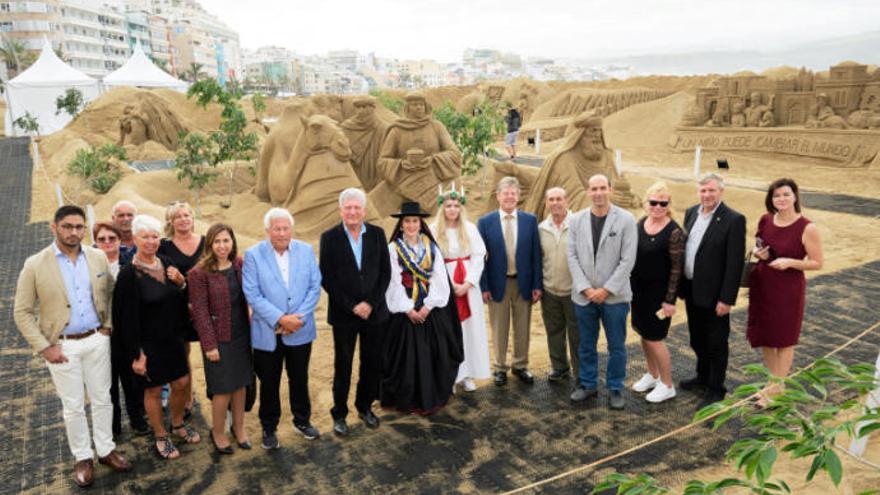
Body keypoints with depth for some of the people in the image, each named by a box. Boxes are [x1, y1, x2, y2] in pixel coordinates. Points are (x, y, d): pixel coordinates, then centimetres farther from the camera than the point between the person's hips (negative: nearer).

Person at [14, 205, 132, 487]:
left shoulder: (98, 257, -1)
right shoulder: (35, 265, -10)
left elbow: (111, 292, 14)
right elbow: (22, 312, -5)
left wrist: (108, 325, 4)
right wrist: (44, 348, -10)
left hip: (96, 340, 3)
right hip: (62, 345, -2)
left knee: (102, 399, 12)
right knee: (73, 406, 8)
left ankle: (106, 450, 29)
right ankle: (82, 458, 25)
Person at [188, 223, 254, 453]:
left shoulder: (240, 266, 2)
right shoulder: (199, 273, -12)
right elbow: (199, 312, -12)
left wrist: (250, 329, 4)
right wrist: (209, 344, -13)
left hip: (241, 335, 5)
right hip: (219, 338, -4)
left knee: (240, 383, 14)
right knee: (223, 388, 4)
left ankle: (239, 426, 32)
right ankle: (218, 432, 26)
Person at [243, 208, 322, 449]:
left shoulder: (306, 250, -1)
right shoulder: (253, 255, -8)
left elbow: (315, 287, -2)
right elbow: (252, 294, -13)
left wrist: (299, 317, -12)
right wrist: (280, 319, -18)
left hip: (300, 330, 2)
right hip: (267, 332, -2)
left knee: (300, 379, 17)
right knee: (269, 383, 12)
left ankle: (302, 420, 37)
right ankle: (269, 428, 31)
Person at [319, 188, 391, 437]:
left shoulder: (377, 234, 1)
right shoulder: (329, 237, -5)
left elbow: (385, 272, 0)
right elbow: (326, 278, -7)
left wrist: (371, 303, -10)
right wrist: (352, 306, -13)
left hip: (374, 312, 2)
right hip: (344, 314, -2)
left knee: (372, 364, 12)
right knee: (343, 367, 9)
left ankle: (365, 407, 32)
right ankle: (339, 414, 24)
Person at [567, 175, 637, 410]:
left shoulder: (626, 219, -6)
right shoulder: (577, 219, 2)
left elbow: (628, 259, -9)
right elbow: (572, 256, 0)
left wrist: (606, 290, -12)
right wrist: (585, 288, -9)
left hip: (615, 295, -2)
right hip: (584, 295, 2)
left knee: (616, 346, 8)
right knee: (586, 345, 14)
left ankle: (615, 388, 24)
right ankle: (588, 384, 30)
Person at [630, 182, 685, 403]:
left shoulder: (674, 232, -17)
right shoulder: (641, 223, 2)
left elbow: (676, 268, -15)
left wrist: (670, 300, -15)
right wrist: (630, 283, 12)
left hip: (659, 291, -6)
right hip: (639, 288, 6)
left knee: (654, 338, 1)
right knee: (644, 333, 17)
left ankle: (667, 386, 19)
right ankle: (652, 375, 37)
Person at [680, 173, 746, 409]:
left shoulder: (734, 220, -15)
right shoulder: (691, 213, 6)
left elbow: (735, 263, -17)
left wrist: (726, 299, -18)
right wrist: (681, 285, 9)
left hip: (713, 294, -7)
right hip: (691, 290, 7)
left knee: (716, 343, 8)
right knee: (698, 339, 21)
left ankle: (715, 389, 23)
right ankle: (703, 378, 41)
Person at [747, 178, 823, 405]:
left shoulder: (807, 228, -16)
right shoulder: (765, 220, -1)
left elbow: (817, 263, -10)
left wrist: (790, 262, -25)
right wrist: (758, 253, -7)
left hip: (788, 290, -5)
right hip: (761, 285, 5)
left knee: (784, 339, 10)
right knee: (764, 336, 16)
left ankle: (777, 389, 24)